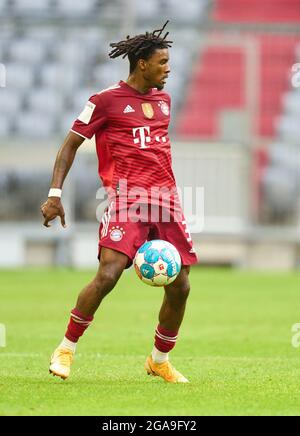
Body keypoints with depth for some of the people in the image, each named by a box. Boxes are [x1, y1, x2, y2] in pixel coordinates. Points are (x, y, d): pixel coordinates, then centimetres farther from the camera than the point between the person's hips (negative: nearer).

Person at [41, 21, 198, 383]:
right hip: (126, 200, -6)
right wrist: (55, 194, -7)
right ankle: (65, 350, -5)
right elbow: (71, 143, 1)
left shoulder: (164, 100, 17)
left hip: (165, 199, 6)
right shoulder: (106, 100, -2)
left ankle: (160, 360, 21)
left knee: (179, 285, 1)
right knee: (107, 274, -22)